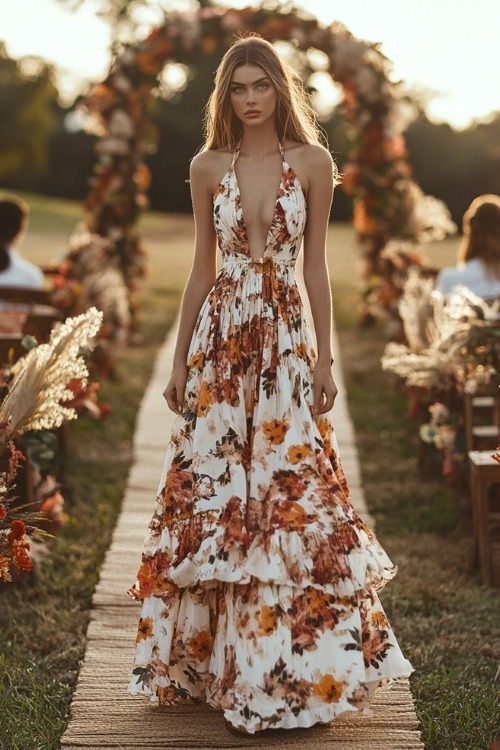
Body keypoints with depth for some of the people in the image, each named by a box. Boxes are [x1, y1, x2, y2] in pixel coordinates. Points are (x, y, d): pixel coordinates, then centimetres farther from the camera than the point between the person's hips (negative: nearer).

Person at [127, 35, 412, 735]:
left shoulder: (313, 163, 1)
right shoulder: (207, 167, 5)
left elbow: (315, 266, 3)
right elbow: (201, 269, 9)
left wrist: (325, 359, -1)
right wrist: (179, 361, 8)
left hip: (285, 342, -1)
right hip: (219, 341, 2)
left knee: (287, 493, -1)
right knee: (210, 495, 4)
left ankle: (284, 665, 14)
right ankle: (214, 655, 20)